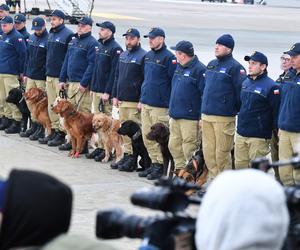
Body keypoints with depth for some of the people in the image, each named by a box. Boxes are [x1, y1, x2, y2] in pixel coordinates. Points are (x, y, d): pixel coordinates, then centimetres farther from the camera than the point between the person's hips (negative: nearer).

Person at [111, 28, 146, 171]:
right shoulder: (123, 55, 16)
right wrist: (115, 96, 14)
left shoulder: (143, 56, -9)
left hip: (135, 102, -8)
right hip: (122, 100, 8)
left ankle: (133, 159, 0)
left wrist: (142, 100, -16)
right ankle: (126, 155, 17)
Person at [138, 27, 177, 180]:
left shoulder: (169, 57, -11)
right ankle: (154, 163, 19)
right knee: (147, 137, 10)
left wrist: (171, 104, -13)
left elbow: (174, 81, -12)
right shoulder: (148, 56, 14)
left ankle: (160, 166, 6)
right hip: (146, 104, 8)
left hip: (160, 106, -8)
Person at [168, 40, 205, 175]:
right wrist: (171, 109, 22)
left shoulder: (199, 70, -14)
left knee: (189, 148, -5)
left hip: (190, 118, -9)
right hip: (175, 116, 9)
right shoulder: (179, 67, 13)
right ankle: (179, 170, 25)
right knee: (174, 145, 13)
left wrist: (202, 117, -17)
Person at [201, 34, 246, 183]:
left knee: (222, 152, -3)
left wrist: (236, 109, -8)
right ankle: (213, 178, 20)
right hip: (206, 115, 7)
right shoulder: (211, 65, 16)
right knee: (208, 150, 10)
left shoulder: (235, 67, -9)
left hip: (224, 117, -7)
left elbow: (241, 91, -12)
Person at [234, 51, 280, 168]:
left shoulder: (271, 86, -12)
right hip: (240, 134, 7)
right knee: (240, 165, 10)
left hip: (258, 137, -7)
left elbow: (276, 111, -13)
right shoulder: (245, 83, 12)